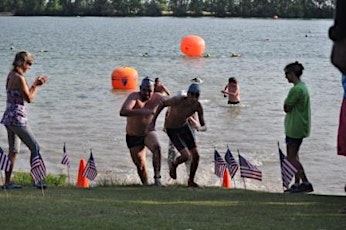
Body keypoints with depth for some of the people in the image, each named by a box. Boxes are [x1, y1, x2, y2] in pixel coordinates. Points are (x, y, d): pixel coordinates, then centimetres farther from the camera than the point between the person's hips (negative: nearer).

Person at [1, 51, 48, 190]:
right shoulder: (19, 78, -16)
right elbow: (29, 99, -13)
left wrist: (35, 84, 17)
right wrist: (37, 86, -1)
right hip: (17, 118, -9)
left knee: (13, 151, 13)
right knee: (35, 148, -1)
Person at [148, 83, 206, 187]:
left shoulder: (198, 106, -22)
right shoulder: (177, 100, -34)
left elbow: (204, 126, -15)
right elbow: (163, 104, -14)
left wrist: (200, 128, -40)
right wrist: (152, 122, -13)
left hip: (184, 126, 5)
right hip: (172, 130, -5)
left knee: (196, 156, 4)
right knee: (186, 156, -17)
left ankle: (191, 181, 28)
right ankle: (174, 164, 19)